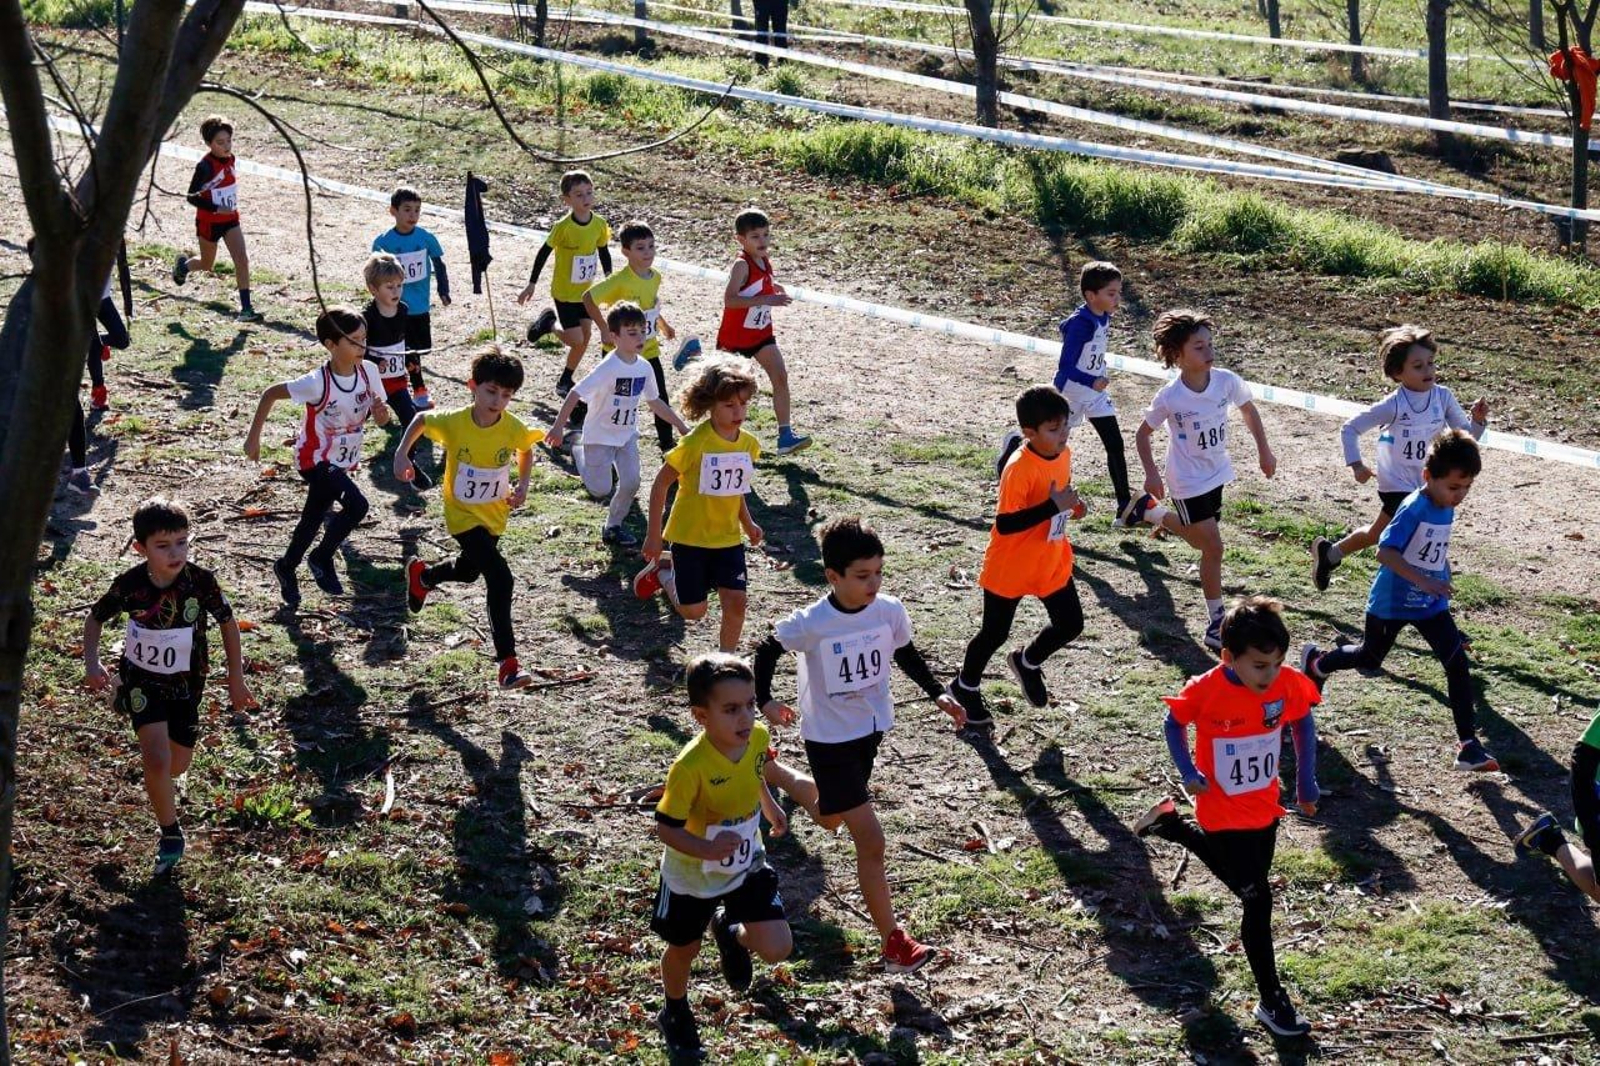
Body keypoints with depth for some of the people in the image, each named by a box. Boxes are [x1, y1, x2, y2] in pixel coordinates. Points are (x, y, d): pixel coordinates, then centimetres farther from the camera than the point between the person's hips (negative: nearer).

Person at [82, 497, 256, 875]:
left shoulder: (201, 581, -21)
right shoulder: (129, 585, -21)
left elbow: (227, 623, -4)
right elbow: (95, 619, -2)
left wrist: (236, 679, 1)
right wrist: (91, 663, -18)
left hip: (186, 683, 2)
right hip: (142, 678, -2)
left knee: (178, 766, 14)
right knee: (157, 759, -21)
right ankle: (170, 833, 1)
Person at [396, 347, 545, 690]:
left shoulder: (514, 428, -17)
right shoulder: (453, 422, -23)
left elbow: (526, 451, 6)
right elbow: (421, 419, -2)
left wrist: (523, 483, -7)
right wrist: (402, 453, -10)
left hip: (495, 515, 5)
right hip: (463, 516, -5)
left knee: (469, 571, 28)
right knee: (501, 579, -21)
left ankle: (421, 575, 62)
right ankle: (507, 662, -17)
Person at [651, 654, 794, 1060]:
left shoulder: (758, 737, -19)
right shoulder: (690, 766, -35)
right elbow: (666, 827, -28)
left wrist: (770, 807, 17)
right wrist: (707, 849, -42)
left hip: (747, 866, 4)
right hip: (692, 875, -4)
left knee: (778, 948, -5)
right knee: (684, 949, 19)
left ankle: (731, 934, 30)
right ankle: (675, 1014, 50)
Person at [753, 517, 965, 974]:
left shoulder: (890, 611, -11)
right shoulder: (810, 624, -24)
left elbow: (906, 655, 8)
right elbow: (766, 651, -7)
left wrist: (938, 695, 0)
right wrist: (764, 701, -17)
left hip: (873, 729, 6)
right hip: (829, 740, -6)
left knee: (830, 819, 27)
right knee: (871, 839, -11)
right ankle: (893, 942, -4)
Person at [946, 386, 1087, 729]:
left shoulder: (1064, 455, -4)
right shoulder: (1019, 469, -28)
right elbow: (1005, 523, -31)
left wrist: (1070, 505, -7)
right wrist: (1053, 507, -36)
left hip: (1052, 563, 6)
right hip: (1011, 569, -6)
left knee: (1071, 624, 6)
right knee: (994, 633, 9)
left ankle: (1028, 662, 34)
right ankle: (965, 688, 33)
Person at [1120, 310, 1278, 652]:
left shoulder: (1227, 381, -15)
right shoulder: (1169, 397, -24)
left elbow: (1248, 409, 6)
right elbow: (1142, 434, -9)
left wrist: (1264, 451, 8)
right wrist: (1151, 474, -17)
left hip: (1216, 473, 6)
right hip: (1188, 481, -6)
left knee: (1201, 541, 21)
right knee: (1213, 547, -7)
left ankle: (1150, 511, 46)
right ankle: (1216, 623, 5)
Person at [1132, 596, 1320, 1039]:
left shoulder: (1290, 684, -15)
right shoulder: (1206, 690, -25)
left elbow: (1302, 722, 5)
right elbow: (1174, 723, -8)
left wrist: (1306, 781, 4)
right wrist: (1188, 774, -18)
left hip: (1265, 808, 5)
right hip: (1224, 814, -5)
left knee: (1243, 880, 24)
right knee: (1257, 900, -6)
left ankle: (1174, 825, 43)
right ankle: (1271, 1000, 6)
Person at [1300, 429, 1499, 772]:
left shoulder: (1447, 509, 0)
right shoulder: (1414, 509, -25)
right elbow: (1385, 551, -34)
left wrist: (1442, 574, 15)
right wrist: (1423, 581, -40)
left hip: (1431, 603, 6)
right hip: (1392, 603, -6)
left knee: (1458, 664, -8)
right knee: (1369, 659, 17)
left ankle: (1469, 746, -7)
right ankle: (1316, 662, 48)